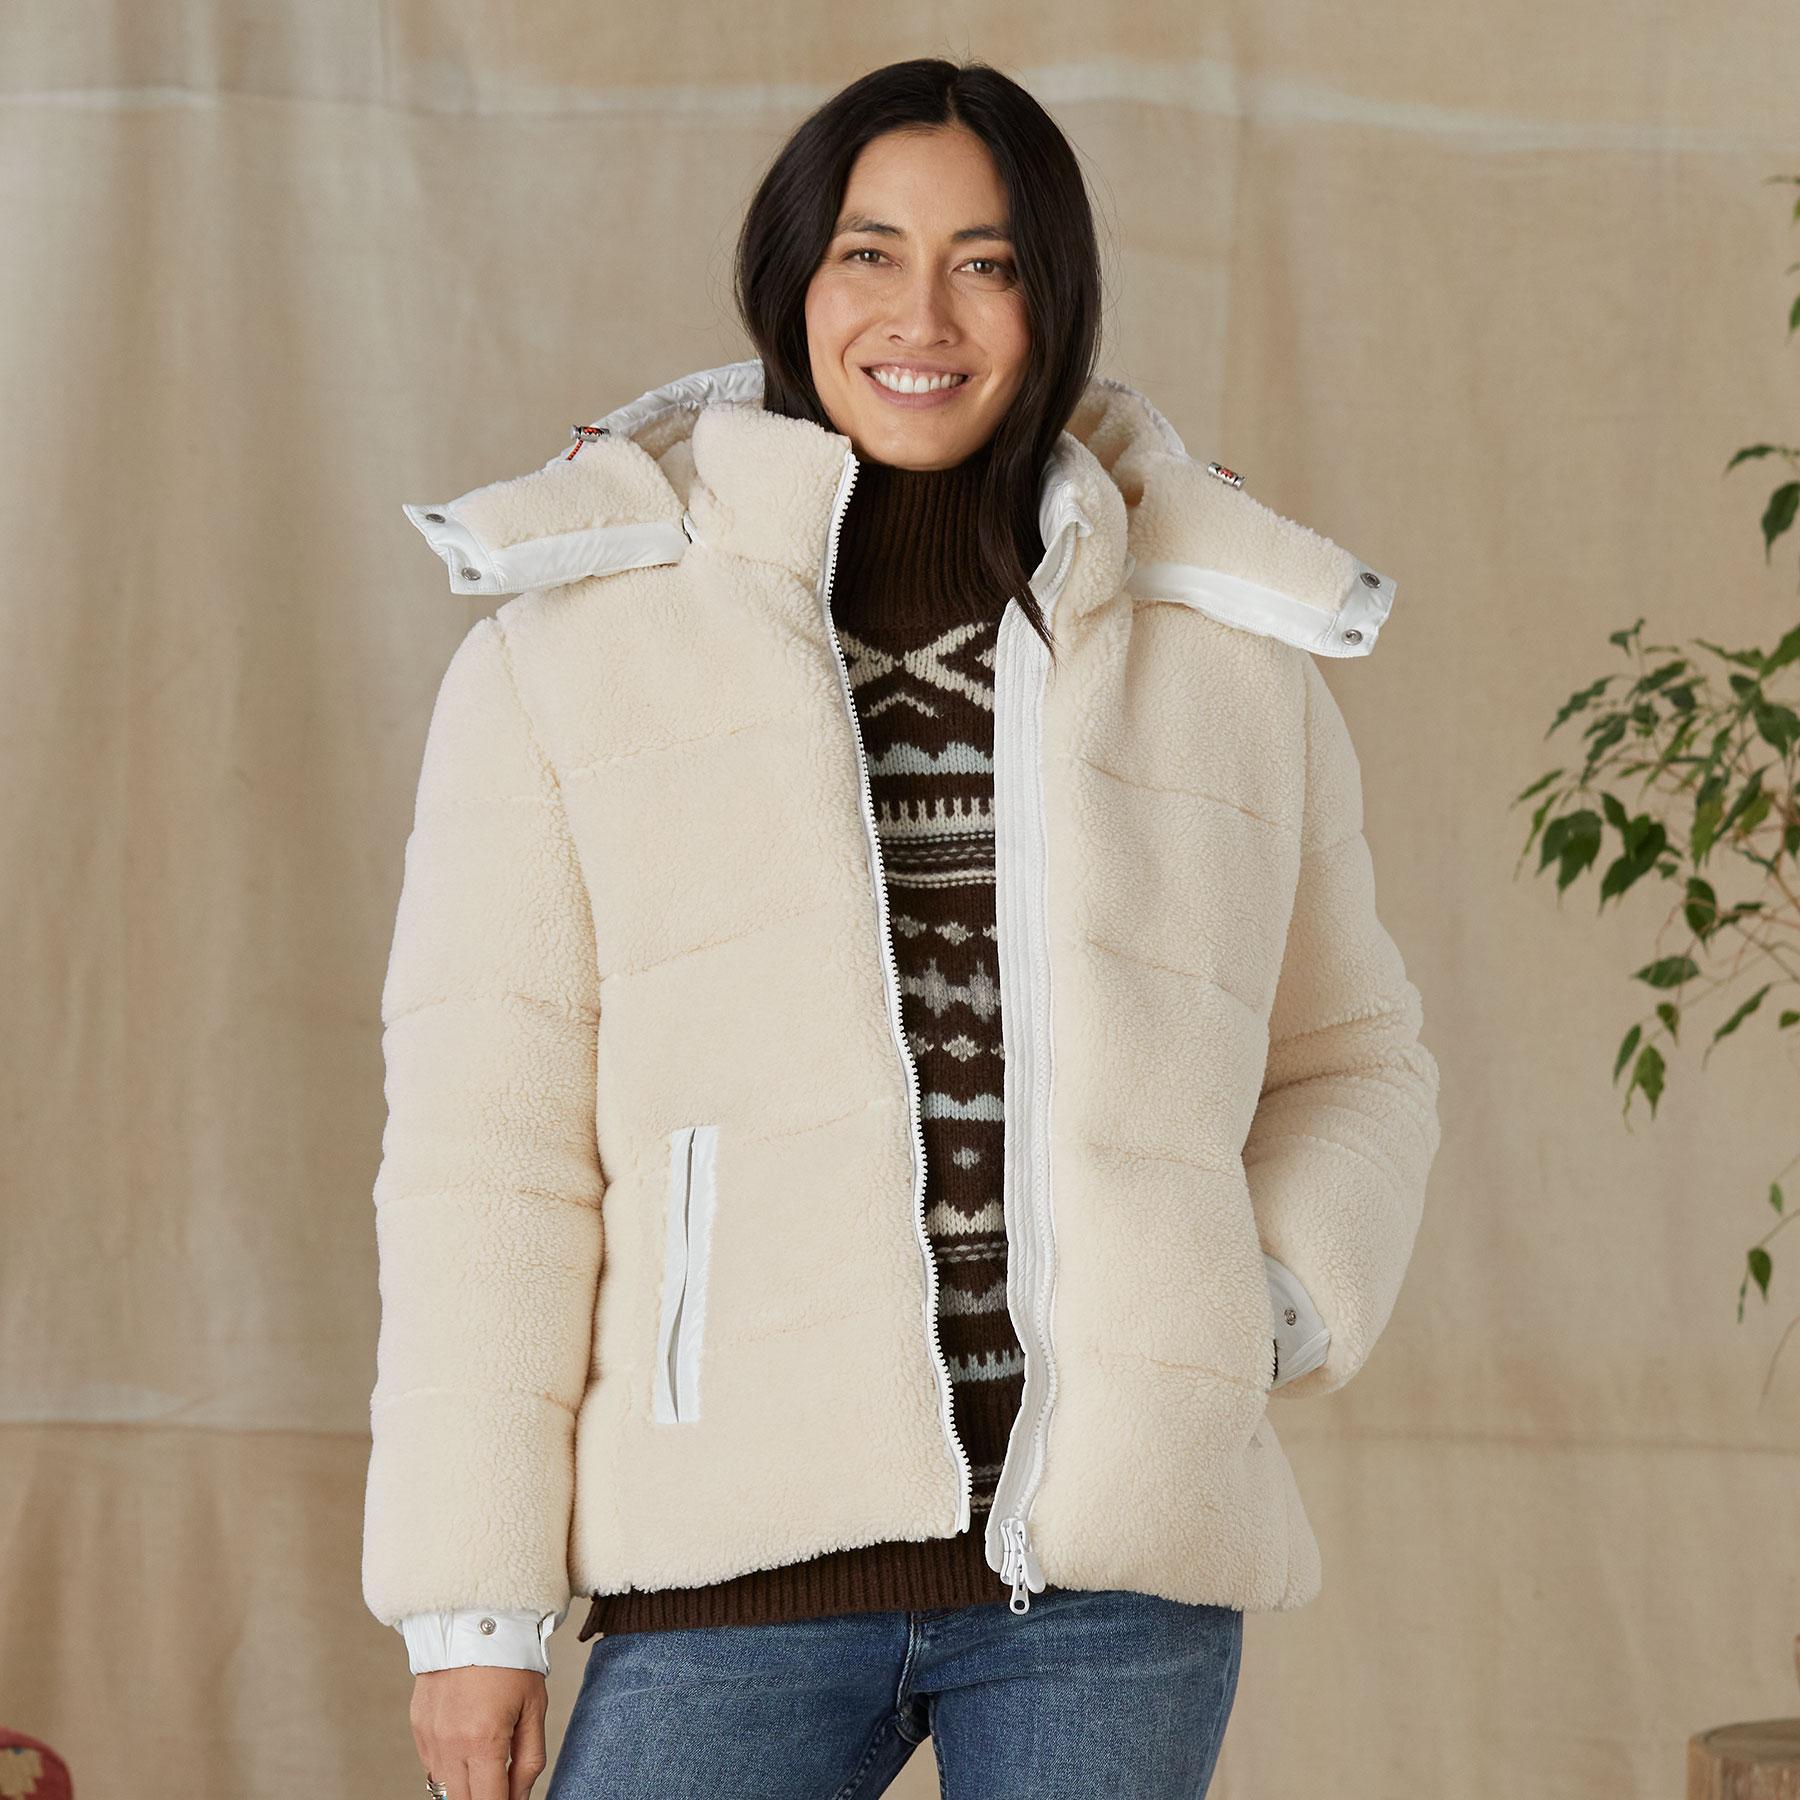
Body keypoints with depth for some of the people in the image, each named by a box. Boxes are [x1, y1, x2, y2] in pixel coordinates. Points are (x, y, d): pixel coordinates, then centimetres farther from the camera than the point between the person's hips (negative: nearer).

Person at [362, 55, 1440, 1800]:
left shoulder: (1230, 658, 12)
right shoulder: (574, 642, 6)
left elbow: (1350, 1064, 23)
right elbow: (486, 1135, 3)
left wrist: (1273, 1308, 1)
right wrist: (472, 1601, -2)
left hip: (1117, 1587, 2)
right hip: (741, 1584, -1)